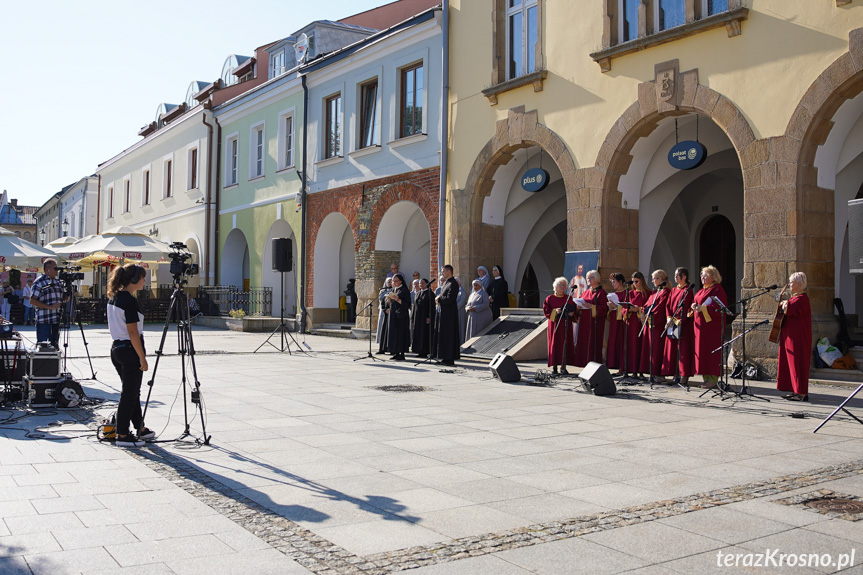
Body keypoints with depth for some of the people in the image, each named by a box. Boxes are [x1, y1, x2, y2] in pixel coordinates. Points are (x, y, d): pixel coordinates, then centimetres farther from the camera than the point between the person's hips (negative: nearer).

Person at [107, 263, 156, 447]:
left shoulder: (113, 298, 10)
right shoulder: (130, 301, -18)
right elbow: (132, 332, -20)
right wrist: (142, 358, -16)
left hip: (116, 348, 9)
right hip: (130, 351, -9)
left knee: (132, 391, 18)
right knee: (129, 394, 0)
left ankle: (141, 429, 29)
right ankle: (122, 436, 6)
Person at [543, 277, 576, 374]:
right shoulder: (549, 299, 4)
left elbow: (574, 309, 11)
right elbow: (546, 310, -2)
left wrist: (572, 313, -11)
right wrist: (555, 311, -16)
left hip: (566, 326, 2)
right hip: (554, 325, -2)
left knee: (565, 344, -1)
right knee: (554, 344, -3)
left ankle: (563, 367, 5)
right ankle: (554, 366, 2)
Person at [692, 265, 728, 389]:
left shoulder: (717, 290, -8)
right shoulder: (702, 290, 19)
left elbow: (719, 307, -16)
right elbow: (698, 302, 26)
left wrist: (703, 308, -21)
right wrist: (695, 306, 3)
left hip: (712, 324, -9)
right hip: (700, 324, 9)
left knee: (711, 350, -7)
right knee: (702, 350, 7)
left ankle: (713, 379, -4)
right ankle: (706, 378, 11)